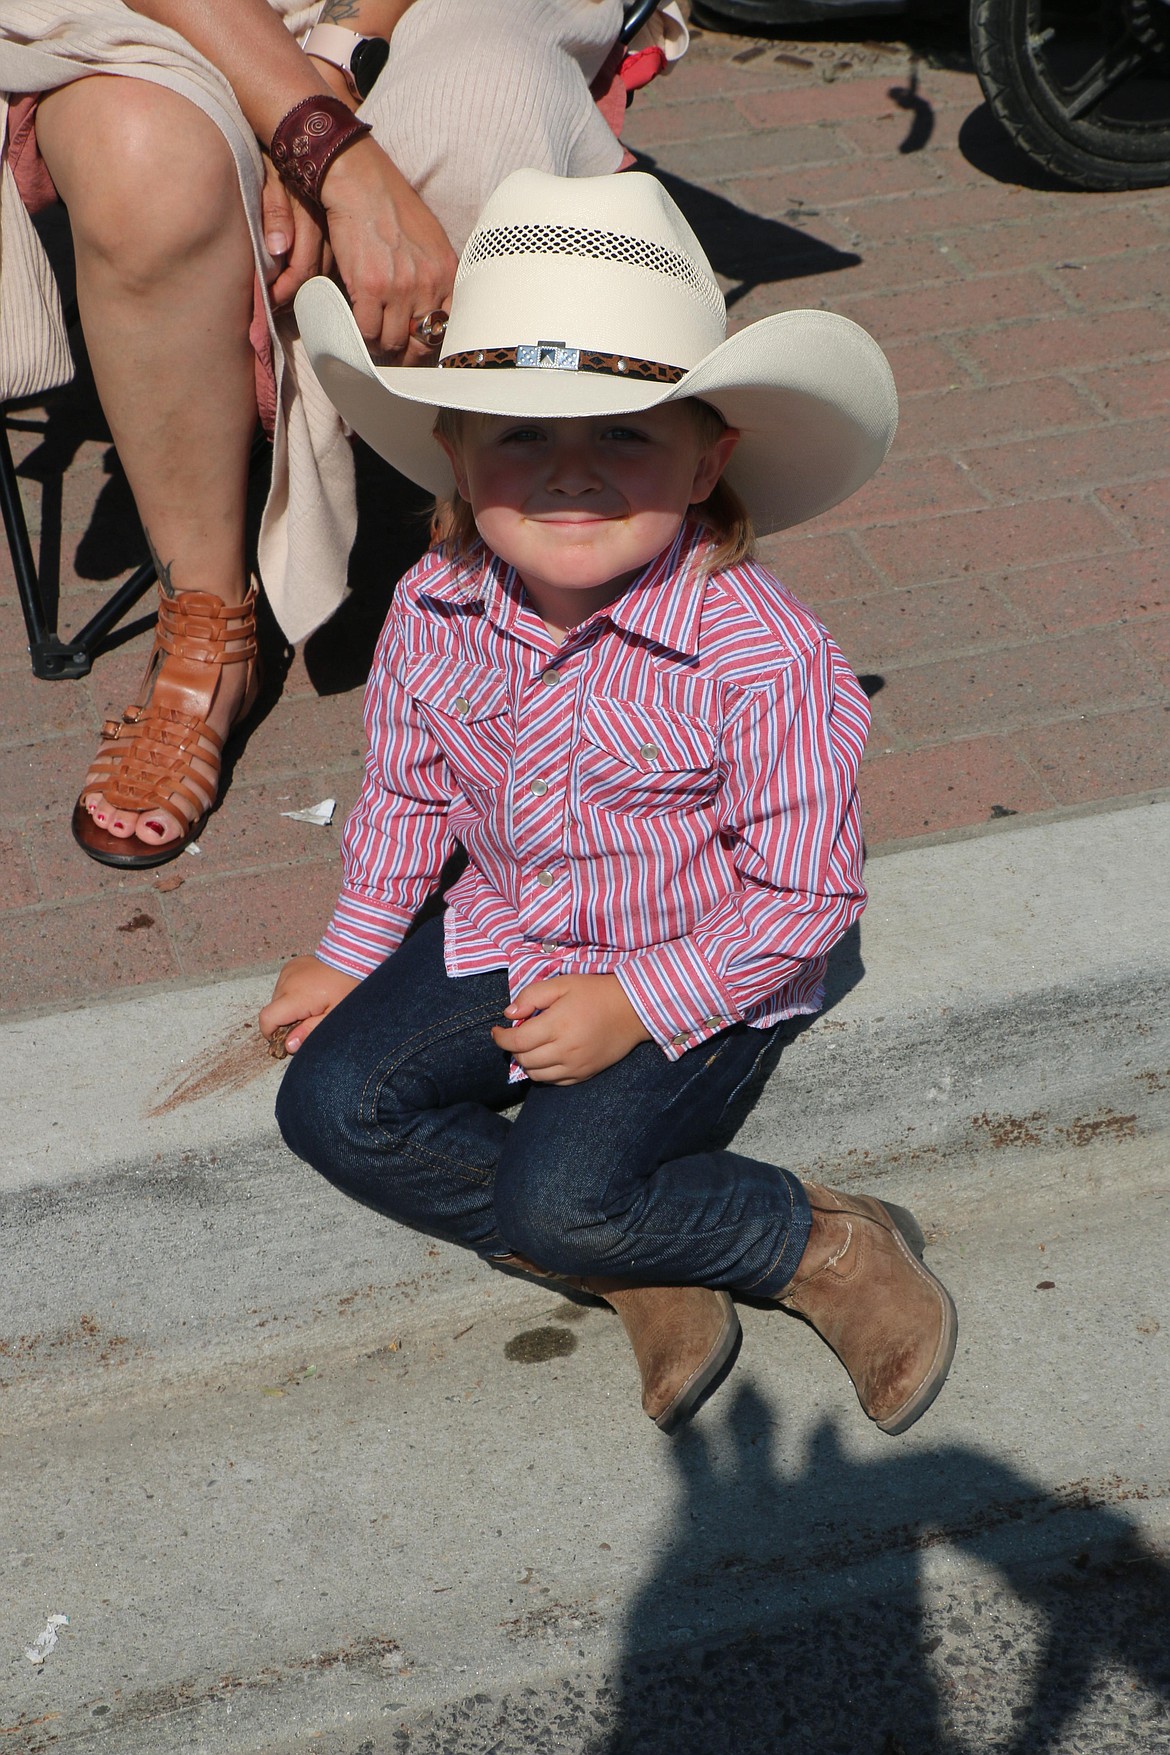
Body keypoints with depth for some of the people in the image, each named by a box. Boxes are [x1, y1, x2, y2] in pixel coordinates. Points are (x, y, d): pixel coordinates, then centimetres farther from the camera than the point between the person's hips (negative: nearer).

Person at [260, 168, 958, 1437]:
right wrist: (351, 952, 10)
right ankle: (640, 1270, -5)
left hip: (698, 984, -6)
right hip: (505, 940, 6)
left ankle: (826, 1239, 1)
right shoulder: (433, 611, -12)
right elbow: (405, 793, 7)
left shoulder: (761, 656, -27)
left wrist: (637, 1003, -21)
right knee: (328, 1104, -8)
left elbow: (805, 891, -18)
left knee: (558, 1195, -23)